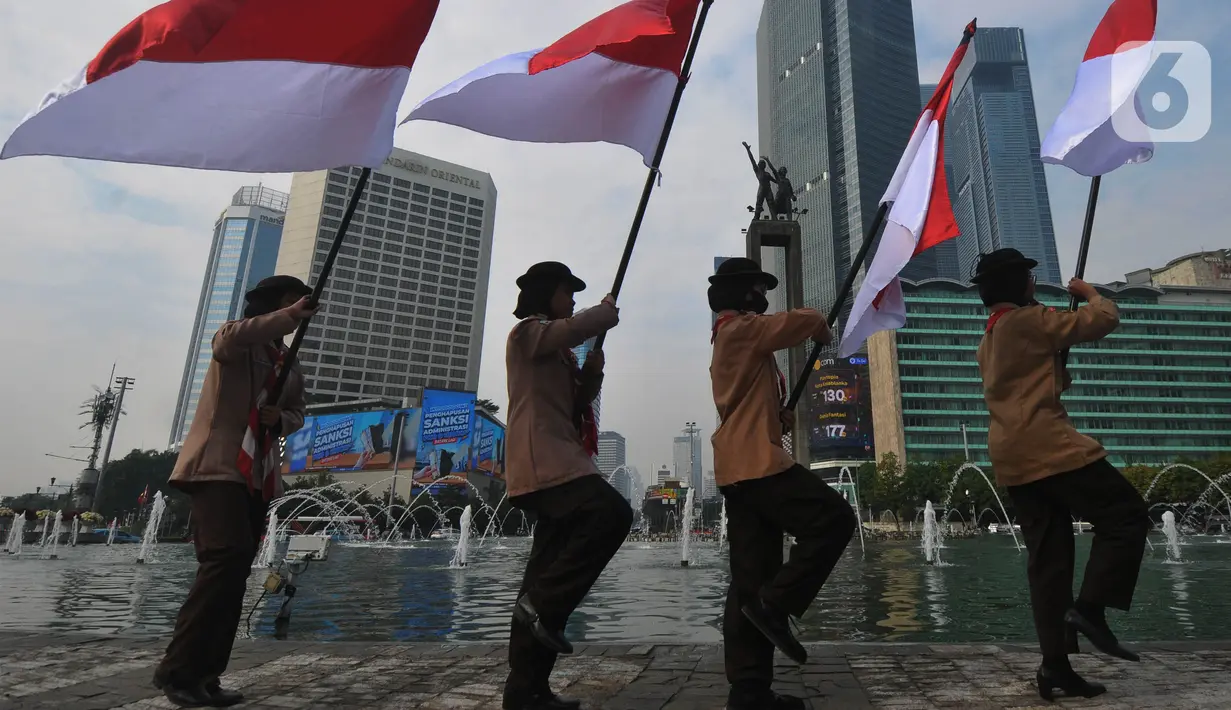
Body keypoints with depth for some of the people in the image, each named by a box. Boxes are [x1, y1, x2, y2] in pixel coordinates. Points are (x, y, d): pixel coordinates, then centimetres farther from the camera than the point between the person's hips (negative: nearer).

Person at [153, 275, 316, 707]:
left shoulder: (291, 367, 21)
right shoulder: (231, 343, 1)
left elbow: (296, 414, 23)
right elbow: (233, 337, -24)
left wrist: (280, 419, 0)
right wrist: (290, 315, -28)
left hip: (259, 476, 7)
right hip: (218, 466, -7)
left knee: (236, 571, 4)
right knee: (228, 555, -23)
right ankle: (177, 669, -13)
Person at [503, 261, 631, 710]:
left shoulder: (558, 351, 29)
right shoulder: (528, 331, 0)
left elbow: (577, 406, 25)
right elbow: (578, 328, -20)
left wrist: (592, 374, 6)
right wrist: (607, 310, 1)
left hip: (559, 464, 10)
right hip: (543, 463, -10)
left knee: (548, 575, 6)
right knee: (611, 513, -28)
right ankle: (542, 606, -19)